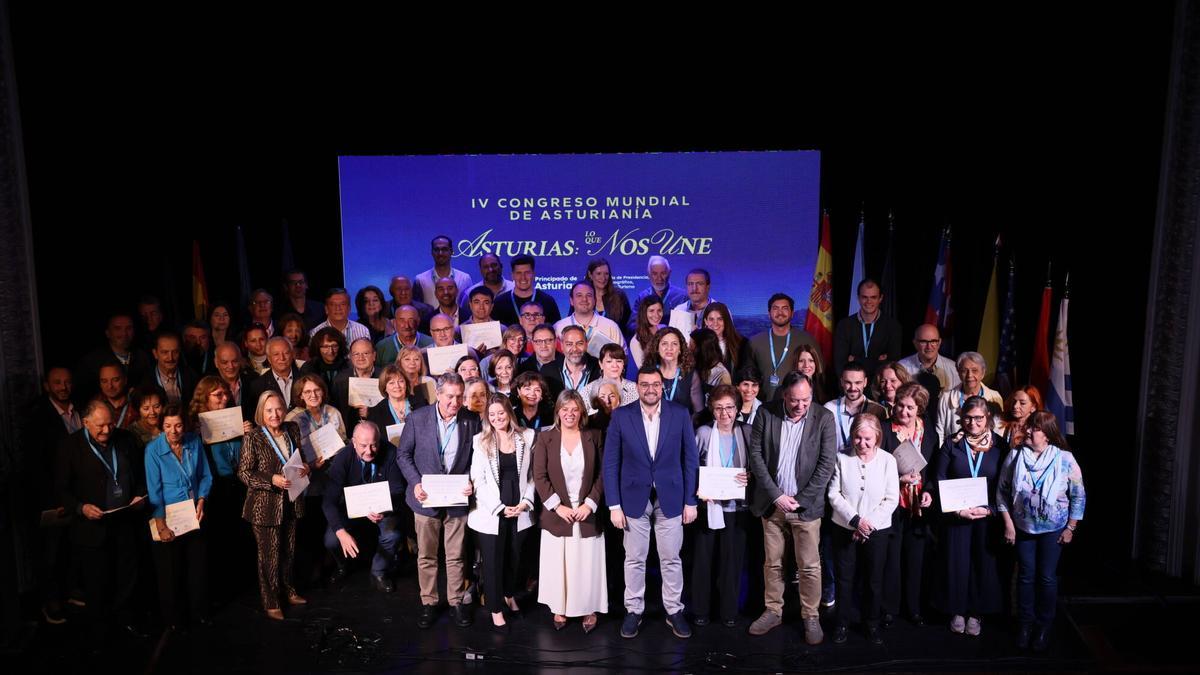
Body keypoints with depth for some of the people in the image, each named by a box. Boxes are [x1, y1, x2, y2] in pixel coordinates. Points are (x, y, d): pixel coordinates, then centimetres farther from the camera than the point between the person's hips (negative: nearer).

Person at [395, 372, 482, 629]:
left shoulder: (471, 420, -4)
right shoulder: (417, 418, -7)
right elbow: (403, 454, 0)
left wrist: (471, 481, -9)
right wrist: (416, 483, -11)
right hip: (426, 498, 0)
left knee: (456, 556, 10)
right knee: (426, 556, 10)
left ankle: (456, 602, 26)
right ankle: (428, 602, 26)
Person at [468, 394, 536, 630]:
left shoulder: (526, 437, 3)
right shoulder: (480, 441, -4)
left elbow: (531, 475, 6)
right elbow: (478, 480, -6)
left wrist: (526, 502, -6)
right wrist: (499, 507, -11)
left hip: (519, 511, 3)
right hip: (490, 512, -2)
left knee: (514, 557, 15)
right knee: (493, 561, 5)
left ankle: (510, 596, 38)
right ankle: (496, 609, 20)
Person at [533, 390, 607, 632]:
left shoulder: (594, 437, 3)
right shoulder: (545, 438, 1)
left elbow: (602, 474, 1)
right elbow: (539, 476, -3)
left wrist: (590, 504, -9)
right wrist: (557, 506, -10)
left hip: (587, 512, 0)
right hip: (556, 513, 0)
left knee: (587, 564, 4)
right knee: (557, 564, 4)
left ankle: (589, 610, 19)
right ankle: (560, 609, 20)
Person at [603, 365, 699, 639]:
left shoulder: (680, 414, -3)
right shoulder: (621, 416, -5)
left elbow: (690, 459, 1)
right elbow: (610, 462, -3)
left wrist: (690, 501, -1)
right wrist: (614, 505, -6)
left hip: (671, 498, 0)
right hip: (634, 499, 0)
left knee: (671, 559, 9)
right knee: (634, 560, 10)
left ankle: (674, 611, 25)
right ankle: (634, 611, 25)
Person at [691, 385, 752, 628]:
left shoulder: (747, 432, 0)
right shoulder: (703, 433, -6)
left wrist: (749, 476, -12)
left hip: (736, 506, 1)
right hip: (708, 504, -1)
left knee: (733, 560, 9)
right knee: (702, 558, 7)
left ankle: (729, 610, 24)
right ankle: (701, 610, 22)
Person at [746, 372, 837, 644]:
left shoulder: (824, 418, -8)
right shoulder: (766, 413, -4)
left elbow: (826, 464, -8)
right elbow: (756, 455, -3)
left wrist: (799, 499, -10)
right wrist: (777, 495, -9)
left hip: (805, 505, -2)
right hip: (772, 502, 2)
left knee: (810, 566, 4)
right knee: (772, 562, 12)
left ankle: (811, 617, 21)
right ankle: (773, 611, 28)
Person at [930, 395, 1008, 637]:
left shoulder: (999, 445, -1)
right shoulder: (952, 444, -1)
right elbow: (939, 481, -3)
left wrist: (989, 509, -15)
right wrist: (956, 508, -14)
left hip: (988, 516, 0)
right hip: (956, 515, 0)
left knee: (983, 563, 7)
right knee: (956, 561, 5)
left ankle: (976, 613, 23)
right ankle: (958, 611, 22)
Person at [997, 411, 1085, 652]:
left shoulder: (1065, 459, -13)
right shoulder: (1015, 455, -9)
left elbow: (1078, 496, -6)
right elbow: (1002, 491, -2)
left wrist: (1070, 528, -5)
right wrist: (1008, 524, -4)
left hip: (1053, 529, -1)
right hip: (1022, 527, 1)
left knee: (1047, 578, 6)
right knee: (1026, 576, 10)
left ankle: (1044, 626, 24)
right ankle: (1025, 623, 27)